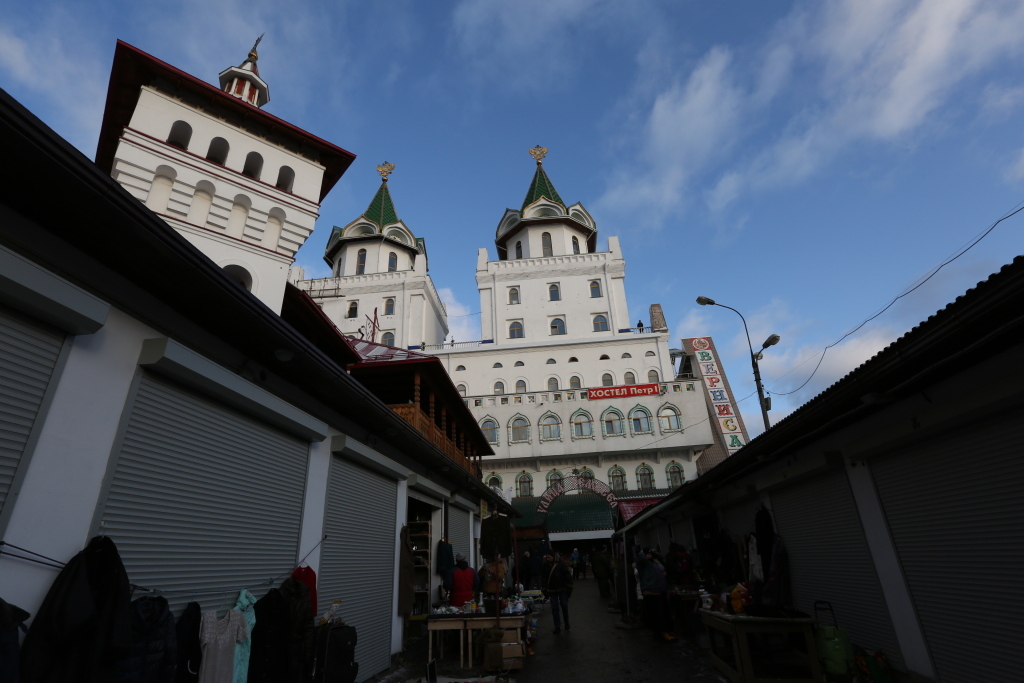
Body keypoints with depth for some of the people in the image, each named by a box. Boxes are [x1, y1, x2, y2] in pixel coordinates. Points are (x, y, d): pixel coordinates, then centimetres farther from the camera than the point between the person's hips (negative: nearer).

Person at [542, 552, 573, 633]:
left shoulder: (561, 565, -11)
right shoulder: (546, 567, -1)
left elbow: (568, 576, -9)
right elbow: (544, 579, 7)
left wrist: (569, 588, -12)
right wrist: (545, 591, 6)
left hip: (562, 590, -2)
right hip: (552, 591, 2)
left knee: (564, 606, 7)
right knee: (554, 608, -1)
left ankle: (566, 624, 28)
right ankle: (557, 627, 7)